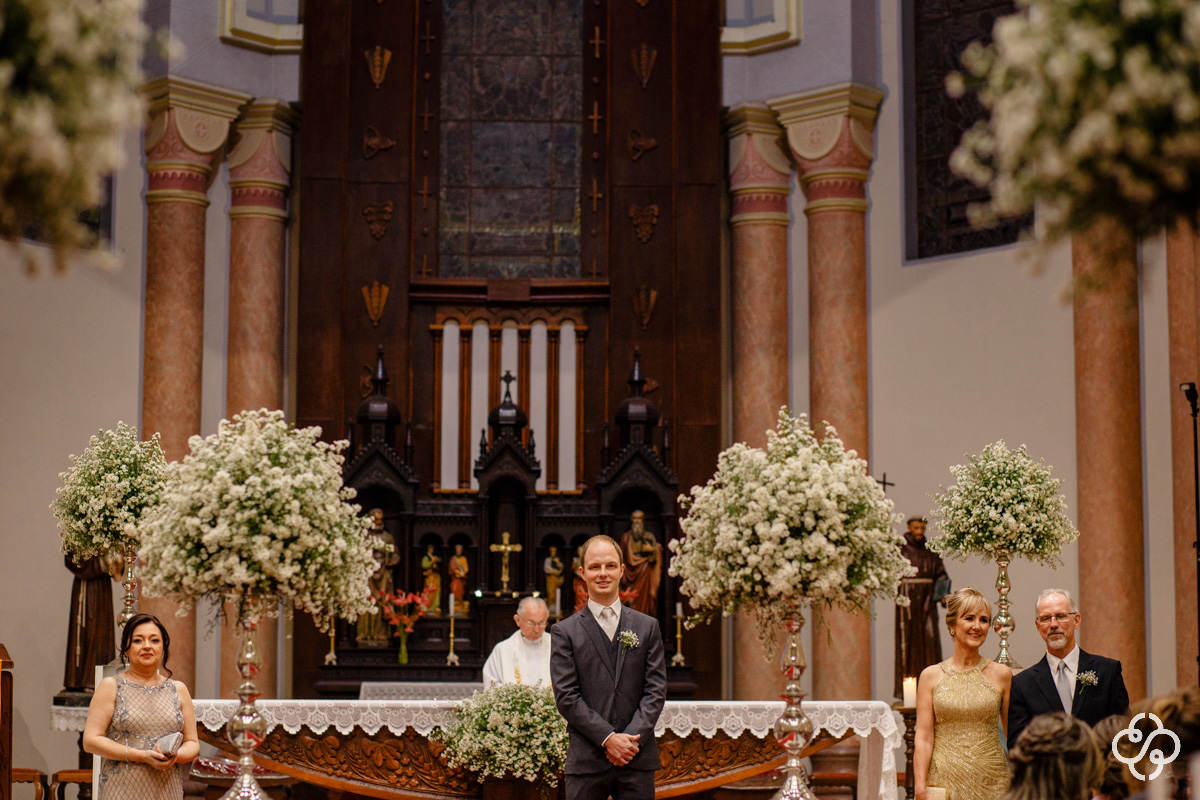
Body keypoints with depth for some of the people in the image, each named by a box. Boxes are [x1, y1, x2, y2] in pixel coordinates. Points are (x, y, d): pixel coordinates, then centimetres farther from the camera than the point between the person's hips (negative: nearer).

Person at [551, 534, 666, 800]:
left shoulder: (647, 627, 11)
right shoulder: (566, 631, 4)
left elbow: (656, 690, 5)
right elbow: (566, 696, -3)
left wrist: (632, 738, -8)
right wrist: (608, 738, -11)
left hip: (638, 758, 2)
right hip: (587, 760, -2)